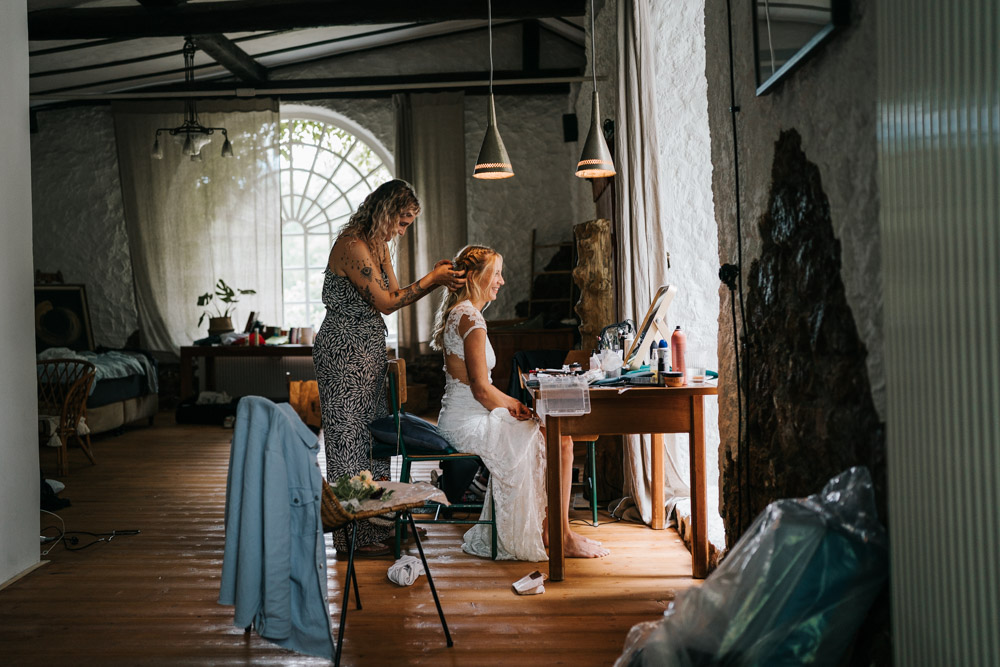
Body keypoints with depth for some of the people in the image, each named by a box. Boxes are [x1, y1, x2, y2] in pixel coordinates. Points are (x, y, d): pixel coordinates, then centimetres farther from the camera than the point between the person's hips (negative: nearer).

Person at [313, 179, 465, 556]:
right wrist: (431, 280, -14)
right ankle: (352, 535, 4)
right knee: (348, 432, -4)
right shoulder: (352, 245, -18)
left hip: (368, 349, 10)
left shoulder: (378, 245, 12)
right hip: (345, 351, -10)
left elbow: (394, 295, 12)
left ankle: (373, 521, 22)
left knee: (372, 430, 12)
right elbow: (385, 301, -18)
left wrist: (435, 279, -1)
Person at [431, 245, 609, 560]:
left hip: (461, 418, 10)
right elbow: (482, 390, -21)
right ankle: (561, 537, 2)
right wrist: (513, 408, -3)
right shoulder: (471, 319, -18)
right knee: (559, 440, -8)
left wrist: (511, 402, 9)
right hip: (468, 424, -10)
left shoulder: (456, 312, 14)